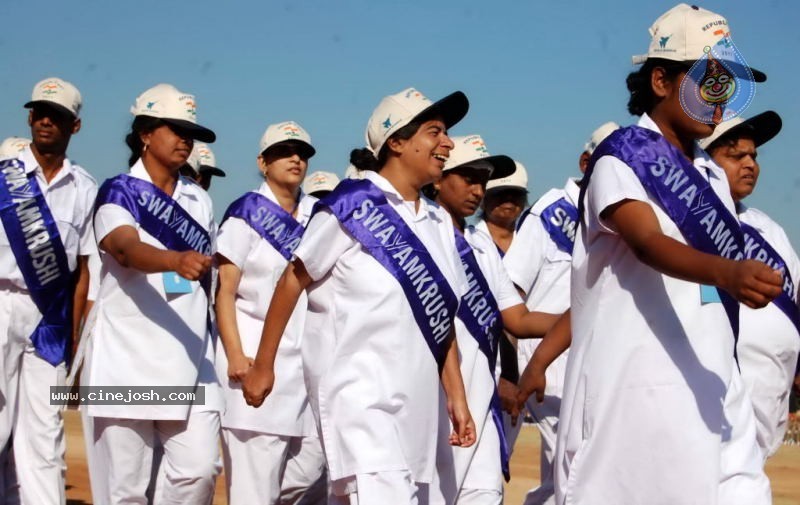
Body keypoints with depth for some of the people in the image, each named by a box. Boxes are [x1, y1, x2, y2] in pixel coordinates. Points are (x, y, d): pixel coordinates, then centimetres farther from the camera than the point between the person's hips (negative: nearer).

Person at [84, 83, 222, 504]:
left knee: (199, 468, -6)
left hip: (189, 361, 5)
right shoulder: (118, 193, -1)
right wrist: (177, 260, -41)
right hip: (127, 359, -5)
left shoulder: (200, 201, 17)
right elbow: (126, 249, -21)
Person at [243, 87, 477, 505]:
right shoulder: (353, 206, -5)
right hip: (359, 394, -7)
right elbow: (292, 282, -2)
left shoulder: (439, 222, 14)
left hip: (417, 402, 7)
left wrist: (456, 395, 11)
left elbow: (441, 316, 15)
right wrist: (263, 366, -2)